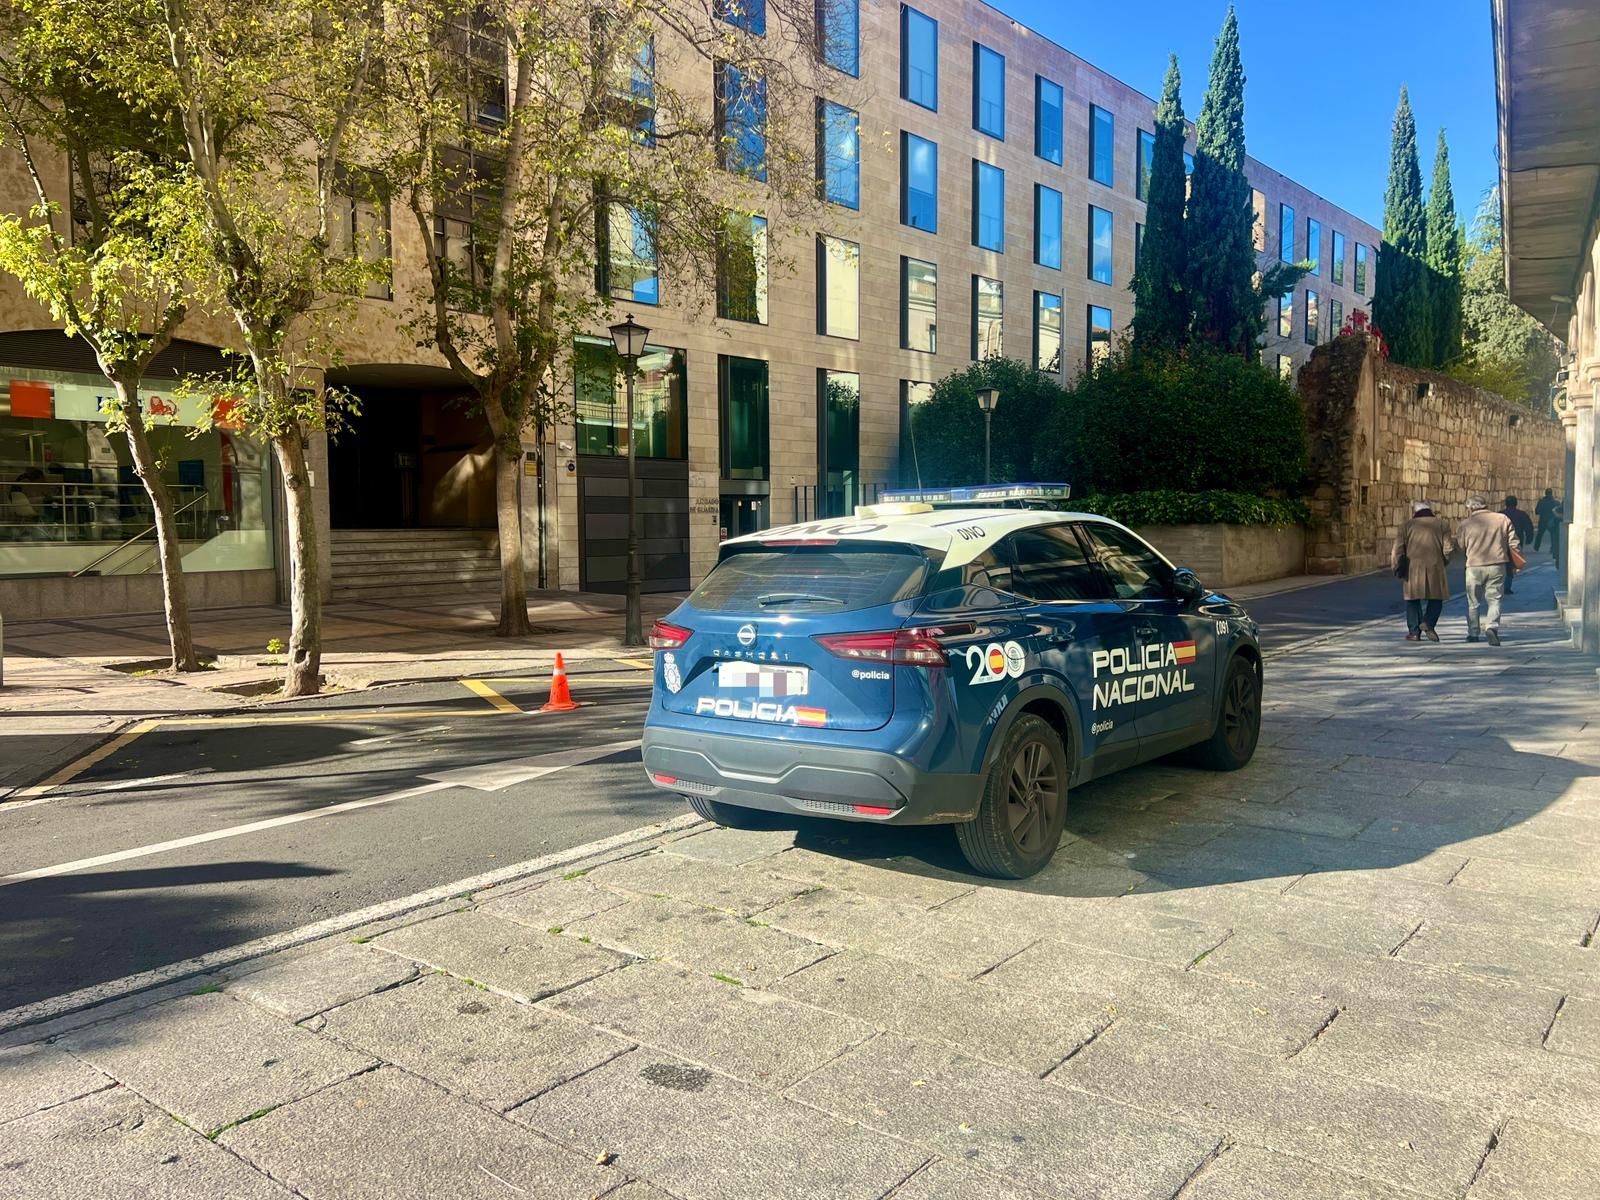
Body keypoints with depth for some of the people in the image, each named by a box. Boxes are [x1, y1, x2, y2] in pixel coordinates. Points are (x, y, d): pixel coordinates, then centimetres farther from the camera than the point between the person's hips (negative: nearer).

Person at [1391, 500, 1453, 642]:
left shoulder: (1407, 526, 5)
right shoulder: (1441, 525, 8)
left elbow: (1397, 549, -1)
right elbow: (1448, 548, 3)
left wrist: (1395, 567, 10)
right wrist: (1444, 561, 20)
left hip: (1413, 568, 0)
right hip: (1435, 568, 0)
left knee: (1413, 601, 9)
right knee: (1436, 598, 13)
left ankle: (1414, 632, 6)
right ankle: (1428, 622, -10)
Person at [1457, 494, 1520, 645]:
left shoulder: (1465, 525, -2)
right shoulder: (1503, 519, 2)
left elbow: (1459, 547, 7)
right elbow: (1514, 543, 4)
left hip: (1474, 566, -1)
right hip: (1497, 566, 1)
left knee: (1473, 602, 13)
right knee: (1494, 600, 7)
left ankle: (1473, 633, 18)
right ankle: (1492, 627, -15)